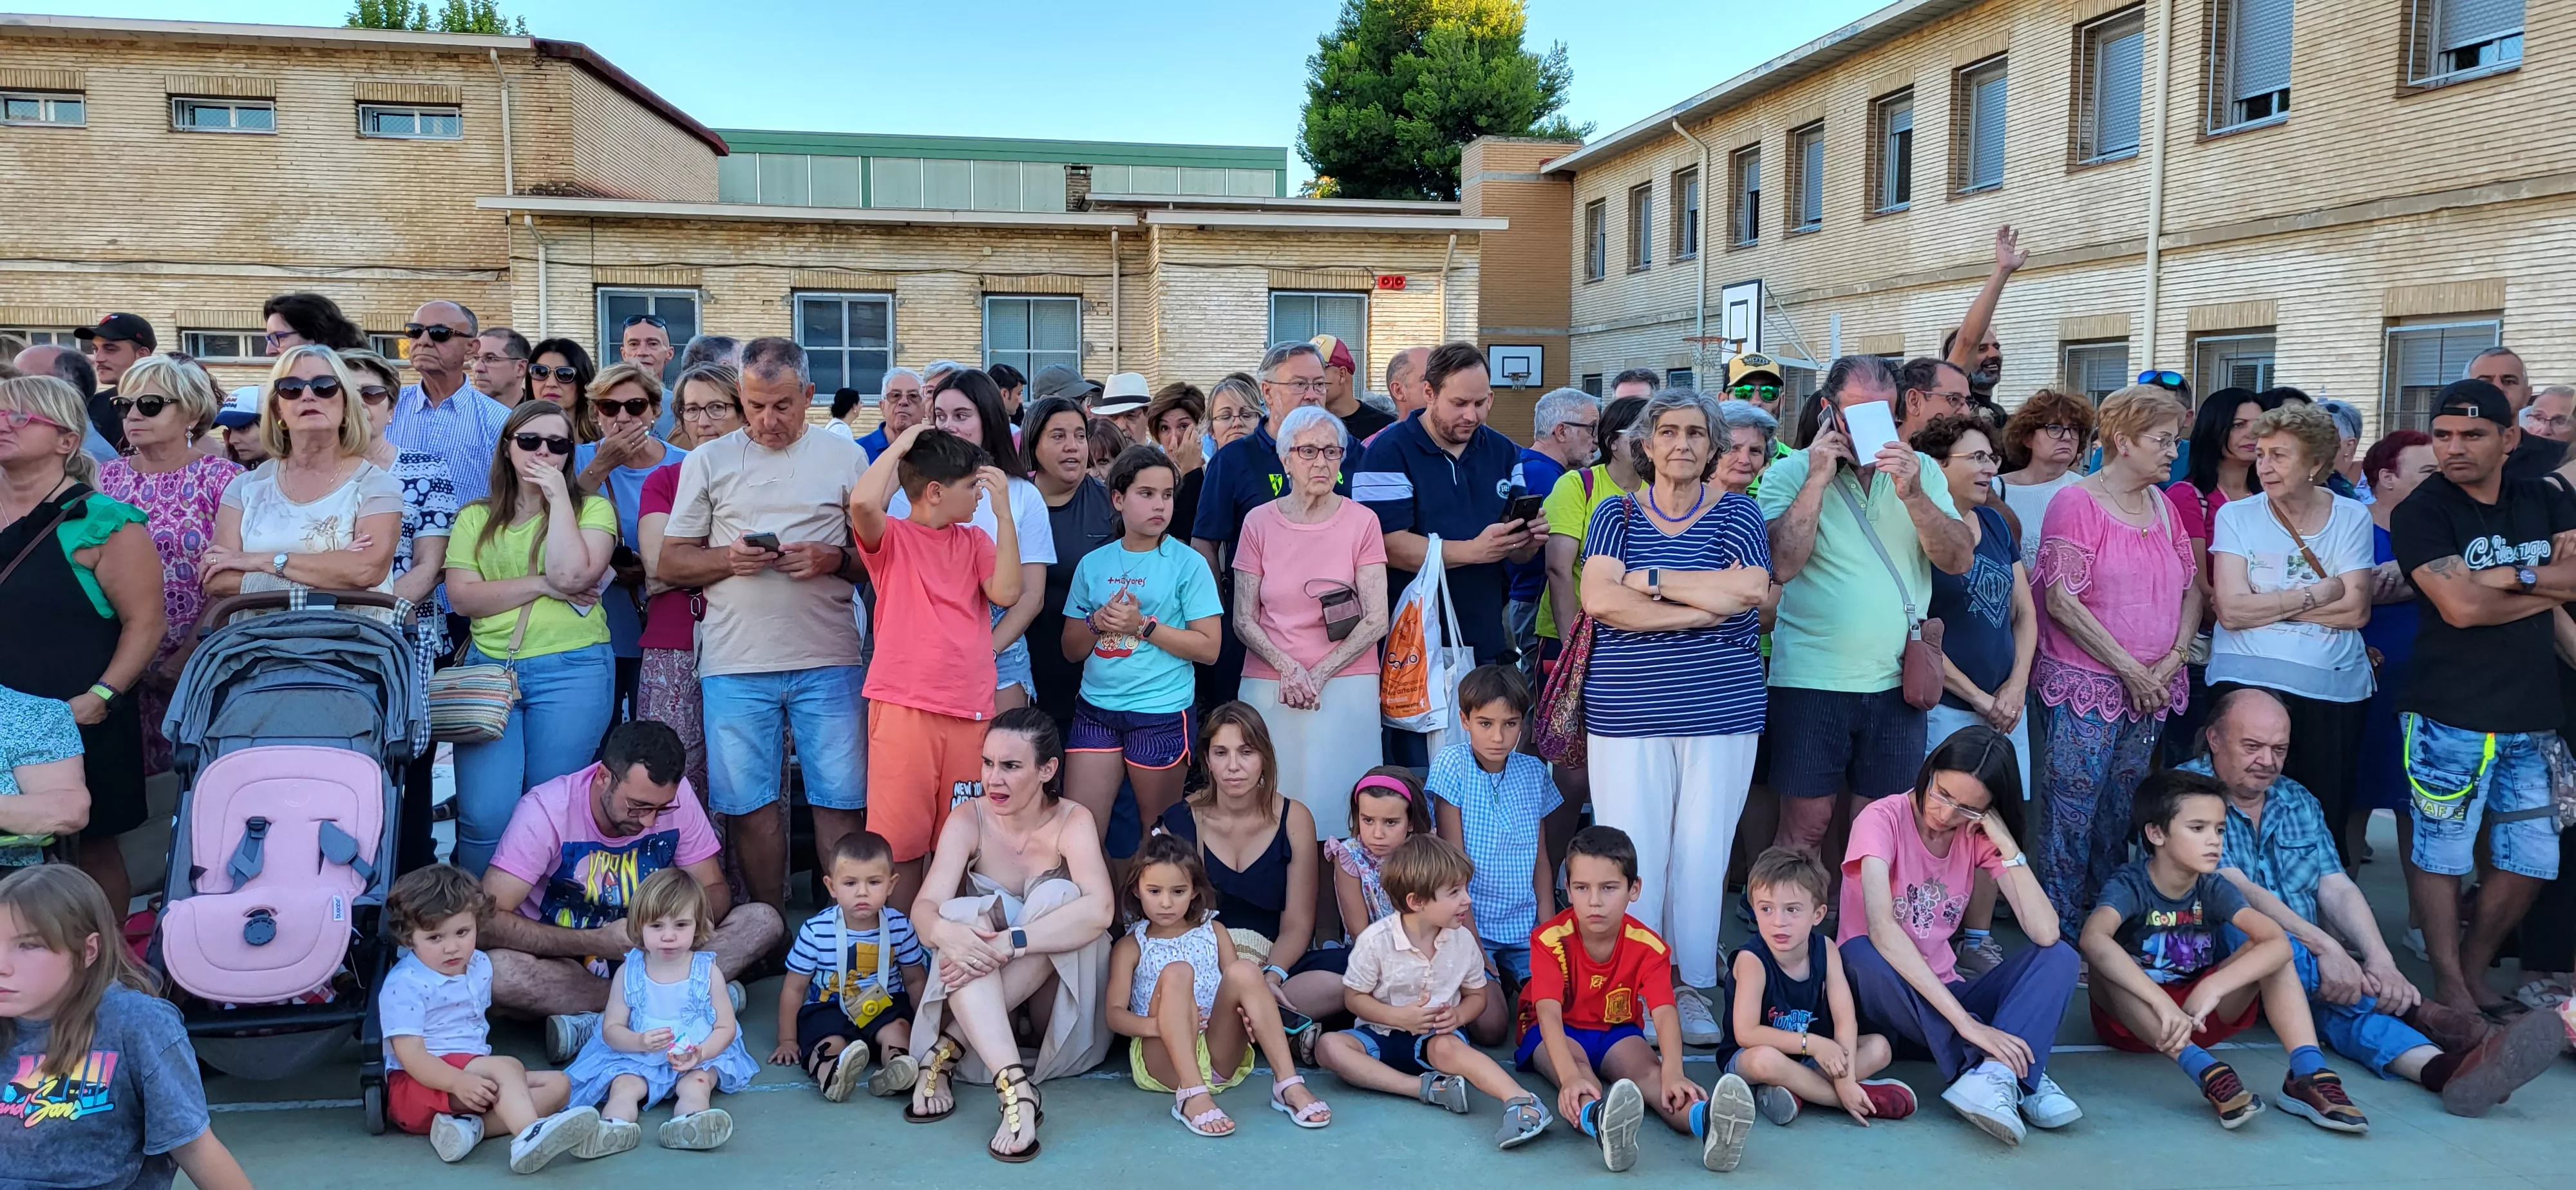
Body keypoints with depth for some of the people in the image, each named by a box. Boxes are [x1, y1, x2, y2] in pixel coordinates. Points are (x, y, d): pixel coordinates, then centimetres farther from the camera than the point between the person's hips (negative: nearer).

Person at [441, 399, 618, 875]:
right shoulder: (476, 517, 14)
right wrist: (541, 586, -9)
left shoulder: (591, 509, 6)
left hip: (572, 671, -2)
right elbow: (463, 596, 1)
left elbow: (572, 576, -12)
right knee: (485, 814, -8)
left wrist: (558, 497, -6)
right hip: (488, 668, 2)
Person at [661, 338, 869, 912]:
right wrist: (728, 559, -10)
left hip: (828, 660, -1)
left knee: (840, 800, 0)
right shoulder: (707, 461, 10)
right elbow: (670, 562, 9)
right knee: (749, 805, 4)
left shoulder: (845, 457, 9)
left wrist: (834, 559, -11)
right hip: (736, 663, 1)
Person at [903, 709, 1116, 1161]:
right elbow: (926, 907, -18)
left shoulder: (1072, 821, -12)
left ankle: (944, 1052, -30)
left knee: (1058, 896, -27)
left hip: (1059, 1002, -1)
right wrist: (944, 932, -43)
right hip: (979, 1001, 2)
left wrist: (1008, 943, -40)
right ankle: (1015, 1087, -45)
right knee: (964, 916, -28)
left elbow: (1100, 908, -29)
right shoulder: (969, 820, -6)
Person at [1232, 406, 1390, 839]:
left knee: (1337, 803, -1)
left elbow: (1376, 621, -3)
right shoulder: (1259, 522, 4)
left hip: (1346, 686, -1)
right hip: (1268, 687, 1)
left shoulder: (1362, 521, 0)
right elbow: (1243, 620, 4)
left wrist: (1319, 674, -9)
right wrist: (1288, 668, -11)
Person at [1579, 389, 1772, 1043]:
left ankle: (1695, 990, 16)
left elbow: (1750, 588, -10)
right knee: (1632, 856, -1)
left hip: (1721, 711, 1)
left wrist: (1652, 579, -8)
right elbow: (1598, 599, -9)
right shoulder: (1617, 514, 8)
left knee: (1703, 852, 3)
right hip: (1627, 713, 0)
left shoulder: (1736, 512, 9)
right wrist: (1704, 607, -12)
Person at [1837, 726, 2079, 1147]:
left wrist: (2008, 847, -20)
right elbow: (1881, 929, -35)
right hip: (1882, 997, -5)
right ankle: (2019, 1077, -35)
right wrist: (1967, 1023, -40)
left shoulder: (1979, 836, -2)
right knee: (1863, 954, -38)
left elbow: (2046, 933, -15)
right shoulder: (1882, 820, -17)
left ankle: (1995, 1075, -38)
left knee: (2060, 956, -16)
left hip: (1943, 992, 5)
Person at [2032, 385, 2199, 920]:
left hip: (2152, 689, 7)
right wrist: (2128, 669, -14)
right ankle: (2059, 922, 6)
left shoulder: (2164, 508, 12)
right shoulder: (2077, 503, -9)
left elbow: (2190, 591, 15)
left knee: (2123, 811, 12)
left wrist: (2174, 659, -2)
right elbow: (2062, 601, -16)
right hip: (2086, 686, -6)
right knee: (2073, 807, -4)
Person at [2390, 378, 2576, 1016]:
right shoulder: (2421, 513, -6)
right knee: (2441, 851, 0)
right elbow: (2460, 606, -16)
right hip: (2450, 717, -6)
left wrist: (2509, 576, -14)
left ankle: (2475, 968, 28)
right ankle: (2450, 987, 13)